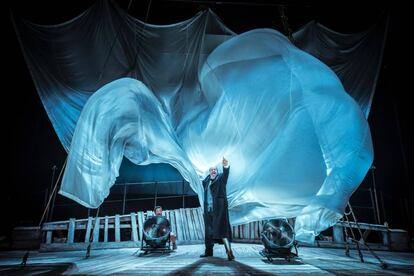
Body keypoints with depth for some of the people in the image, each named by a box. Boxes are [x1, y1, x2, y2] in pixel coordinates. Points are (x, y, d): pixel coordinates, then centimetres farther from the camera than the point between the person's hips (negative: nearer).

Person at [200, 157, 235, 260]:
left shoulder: (221, 178, -1)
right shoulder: (206, 180, 13)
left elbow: (226, 174, -24)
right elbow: (204, 182, 36)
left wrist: (226, 166, -44)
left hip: (219, 209, -6)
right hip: (208, 209, 6)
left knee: (221, 229, -15)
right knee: (208, 230, 14)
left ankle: (229, 252, -16)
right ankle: (208, 251, 28)